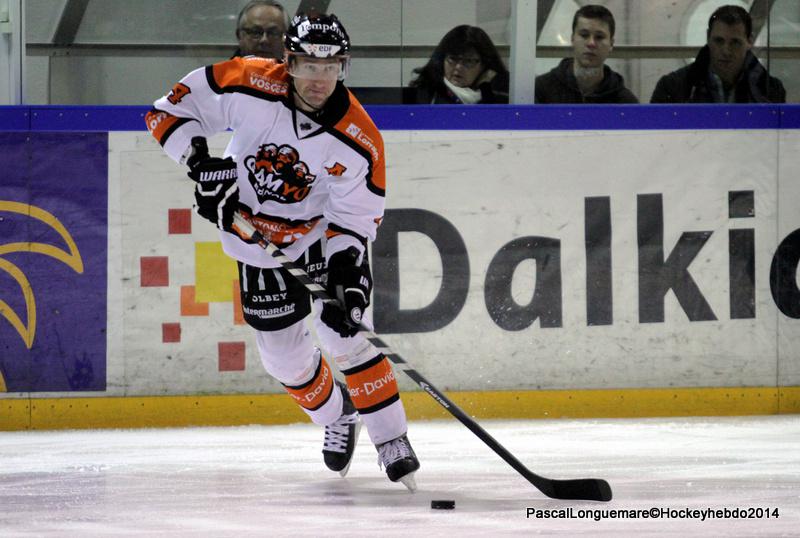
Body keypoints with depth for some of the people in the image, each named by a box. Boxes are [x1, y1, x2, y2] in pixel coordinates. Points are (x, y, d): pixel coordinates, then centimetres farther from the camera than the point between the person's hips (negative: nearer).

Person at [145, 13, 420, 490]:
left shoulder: (357, 138, -24)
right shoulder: (249, 85, -24)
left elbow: (356, 217, -17)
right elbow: (173, 109, -15)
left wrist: (345, 274, -31)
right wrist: (201, 163, -27)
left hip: (327, 236, -2)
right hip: (259, 243, 2)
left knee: (343, 338, -17)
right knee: (284, 355, 6)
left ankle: (392, 440, -4)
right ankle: (337, 416, 35)